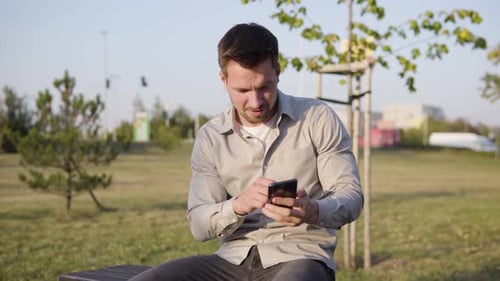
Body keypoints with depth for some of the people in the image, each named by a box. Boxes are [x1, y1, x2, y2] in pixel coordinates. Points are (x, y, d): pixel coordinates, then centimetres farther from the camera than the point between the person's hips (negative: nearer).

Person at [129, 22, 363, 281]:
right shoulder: (210, 137, 7)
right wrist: (237, 205, -21)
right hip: (233, 259, 3)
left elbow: (351, 196, -2)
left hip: (299, 256, -3)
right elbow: (199, 224, 2)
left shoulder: (317, 118, 1)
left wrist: (313, 211, -25)